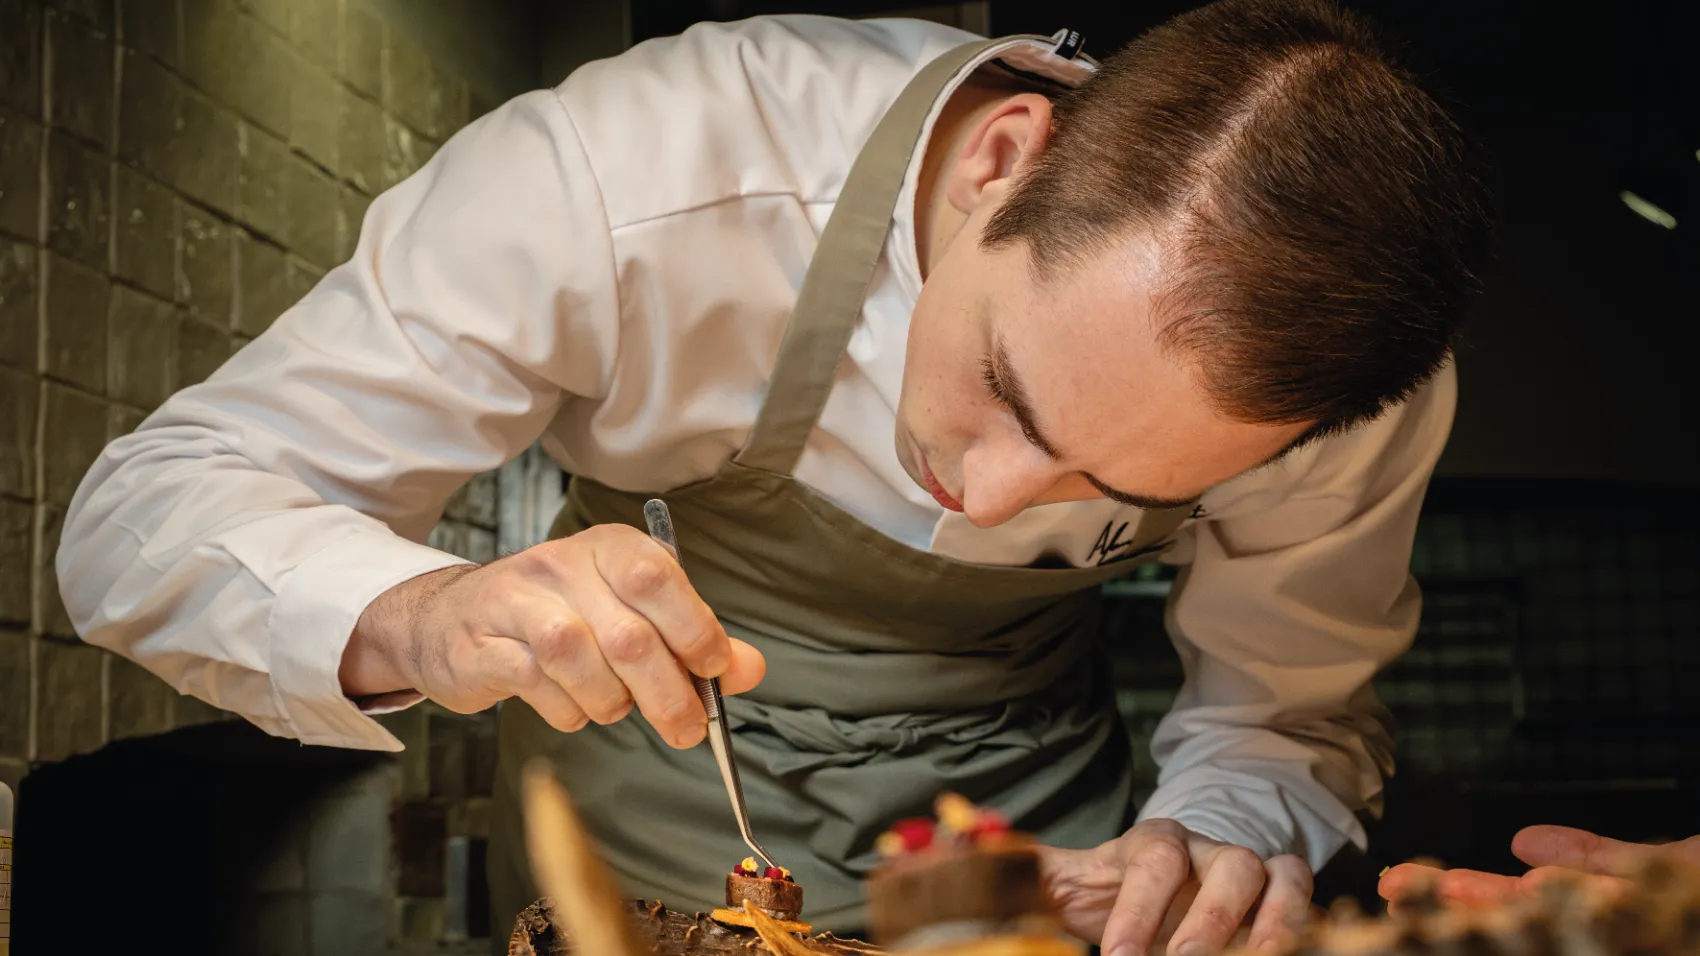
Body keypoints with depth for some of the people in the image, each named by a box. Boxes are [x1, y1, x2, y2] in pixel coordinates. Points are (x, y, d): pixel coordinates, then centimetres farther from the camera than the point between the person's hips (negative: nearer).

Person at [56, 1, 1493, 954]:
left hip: (1026, 804, 3)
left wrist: (1230, 831, -31)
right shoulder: (635, 176, -34)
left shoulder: (1355, 389, -25)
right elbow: (149, 513, -27)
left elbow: (1294, 699, -8)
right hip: (645, 805, -2)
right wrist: (419, 617, -47)